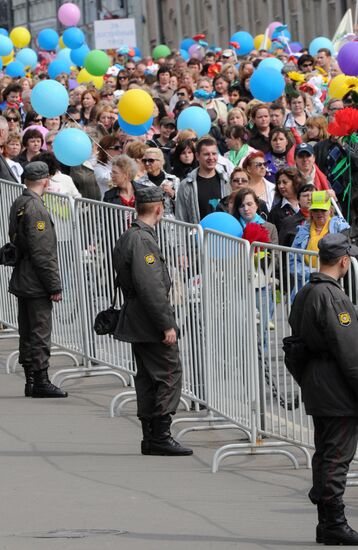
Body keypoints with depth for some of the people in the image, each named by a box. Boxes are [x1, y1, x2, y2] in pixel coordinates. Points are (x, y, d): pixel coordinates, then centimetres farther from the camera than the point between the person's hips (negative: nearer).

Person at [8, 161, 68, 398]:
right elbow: (43, 253, -21)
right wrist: (55, 286, -16)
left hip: (21, 281, 10)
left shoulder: (19, 204, 11)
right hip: (37, 284, -10)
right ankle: (41, 381, -2)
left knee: (28, 332, 12)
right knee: (40, 332, -5)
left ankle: (31, 380, 17)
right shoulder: (36, 208, -18)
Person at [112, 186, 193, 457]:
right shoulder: (143, 240, -18)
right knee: (170, 374, -8)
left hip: (136, 323, 10)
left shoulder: (127, 238, 13)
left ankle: (150, 438, 13)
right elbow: (151, 288, -23)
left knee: (148, 378, 12)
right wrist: (167, 325, -20)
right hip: (151, 324, -10)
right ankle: (160, 436, -10)